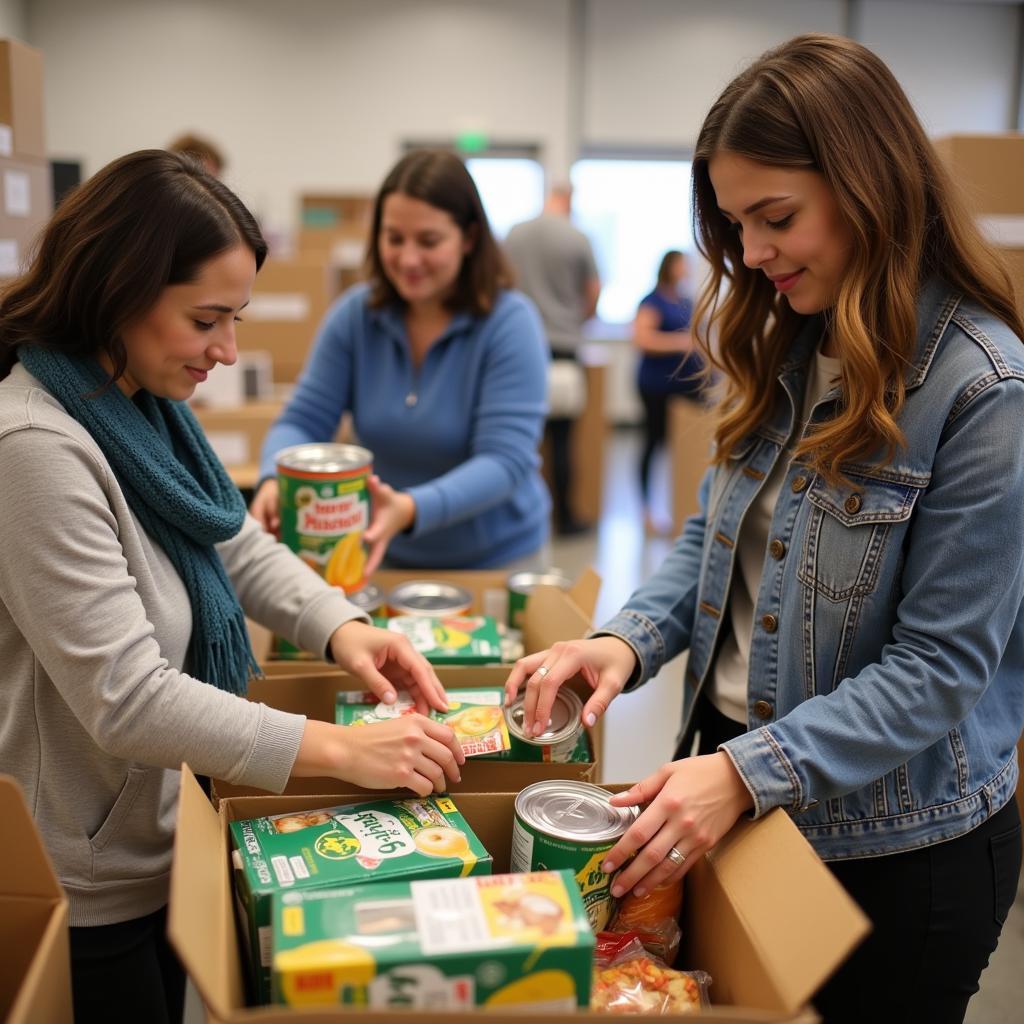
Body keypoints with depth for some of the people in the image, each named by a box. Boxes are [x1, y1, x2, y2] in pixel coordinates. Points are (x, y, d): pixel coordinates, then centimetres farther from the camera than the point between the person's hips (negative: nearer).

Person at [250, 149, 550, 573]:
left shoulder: (509, 322, -15)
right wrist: (275, 481, -27)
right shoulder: (355, 314, -4)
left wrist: (411, 509, -39)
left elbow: (505, 461, -22)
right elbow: (302, 421, -4)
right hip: (389, 558, 3)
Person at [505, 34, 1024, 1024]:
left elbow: (939, 663, -20)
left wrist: (750, 774, -27)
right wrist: (628, 641, -11)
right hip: (741, 795, 6)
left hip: (897, 847, -6)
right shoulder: (785, 348, 2)